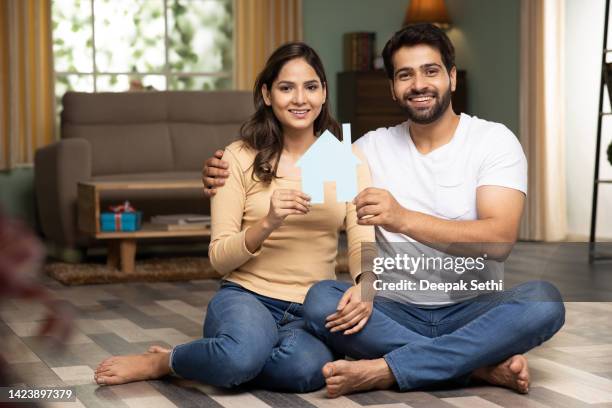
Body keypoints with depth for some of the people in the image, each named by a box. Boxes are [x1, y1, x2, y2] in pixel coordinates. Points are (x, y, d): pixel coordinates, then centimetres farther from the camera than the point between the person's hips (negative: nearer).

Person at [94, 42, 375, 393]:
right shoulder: (240, 158, 1)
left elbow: (363, 243, -2)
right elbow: (220, 258, -2)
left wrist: (363, 286, -25)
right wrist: (268, 222, -20)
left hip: (312, 311, 2)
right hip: (247, 296, -2)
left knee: (306, 369, -36)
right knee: (245, 353, -39)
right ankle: (158, 363, -7)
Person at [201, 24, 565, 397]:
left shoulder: (494, 140, -3)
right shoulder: (374, 148, 8)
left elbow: (499, 240, -19)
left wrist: (403, 219, -33)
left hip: (473, 312, -2)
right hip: (400, 313, 2)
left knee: (543, 301, -33)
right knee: (321, 300, -27)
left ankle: (385, 370, -30)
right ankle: (483, 366, -23)